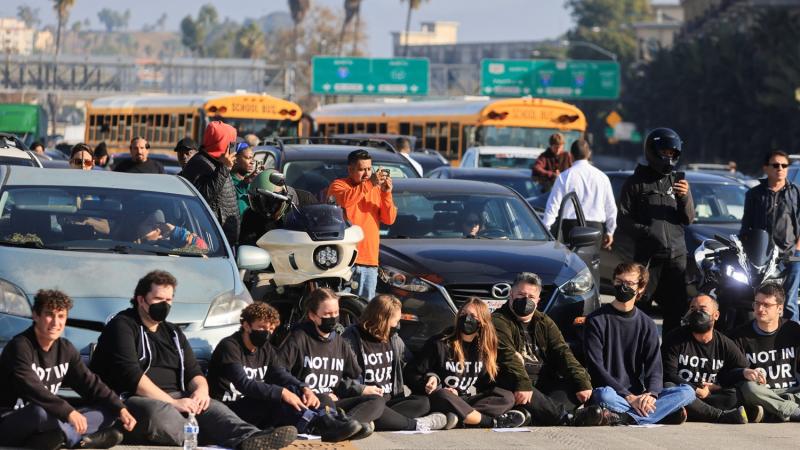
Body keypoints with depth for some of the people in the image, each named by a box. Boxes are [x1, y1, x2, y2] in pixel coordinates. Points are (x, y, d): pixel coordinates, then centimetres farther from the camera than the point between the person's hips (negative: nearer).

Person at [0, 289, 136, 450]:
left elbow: (90, 383, 8)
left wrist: (120, 409, -8)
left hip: (46, 418, 8)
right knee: (39, 412, -43)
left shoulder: (65, 349, 9)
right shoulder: (20, 347, -16)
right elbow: (31, 388, -31)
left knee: (108, 411, -1)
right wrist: (69, 412, -41)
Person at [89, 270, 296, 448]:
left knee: (211, 408, -24)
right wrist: (172, 403, -19)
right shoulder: (123, 327, 1)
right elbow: (131, 375, -13)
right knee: (161, 414, -39)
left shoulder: (173, 333, 25)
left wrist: (201, 389, -8)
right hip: (135, 400, -6)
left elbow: (193, 372, 18)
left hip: (175, 399, 6)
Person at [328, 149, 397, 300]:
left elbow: (389, 219, 9)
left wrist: (387, 194, -6)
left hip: (370, 261, 5)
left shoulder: (376, 189, 17)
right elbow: (344, 200, -20)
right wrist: (370, 184, -21)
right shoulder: (339, 185, 3)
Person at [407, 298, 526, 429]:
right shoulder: (440, 344, -4)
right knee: (440, 396, -40)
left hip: (464, 401, 5)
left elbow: (484, 384, 7)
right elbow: (412, 375, -1)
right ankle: (493, 422, -30)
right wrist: (429, 380, -23)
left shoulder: (483, 349, 10)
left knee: (508, 397, -13)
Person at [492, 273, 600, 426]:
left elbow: (561, 352, 8)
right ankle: (566, 418, -56)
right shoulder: (499, 321, 0)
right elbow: (507, 356, -17)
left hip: (544, 383, 6)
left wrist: (582, 382, -9)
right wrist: (522, 384, -35)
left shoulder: (544, 322, 20)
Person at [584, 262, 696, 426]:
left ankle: (623, 417, -35)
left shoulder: (647, 325, 13)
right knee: (604, 396, -39)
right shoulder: (596, 321, 2)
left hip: (637, 395, 4)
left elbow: (655, 368, 3)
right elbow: (596, 367, -7)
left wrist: (651, 394, -21)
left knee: (687, 392, -19)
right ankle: (664, 413, -35)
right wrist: (628, 397, -19)